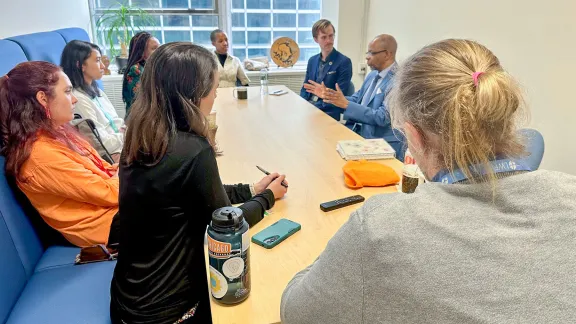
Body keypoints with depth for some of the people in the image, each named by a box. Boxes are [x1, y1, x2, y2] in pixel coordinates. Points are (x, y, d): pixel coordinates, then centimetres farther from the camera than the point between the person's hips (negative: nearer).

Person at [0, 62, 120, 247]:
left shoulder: (55, 132, 3)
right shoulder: (42, 154, -25)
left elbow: (100, 170, 7)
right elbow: (108, 193, -23)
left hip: (111, 205, 9)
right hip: (106, 223, -8)